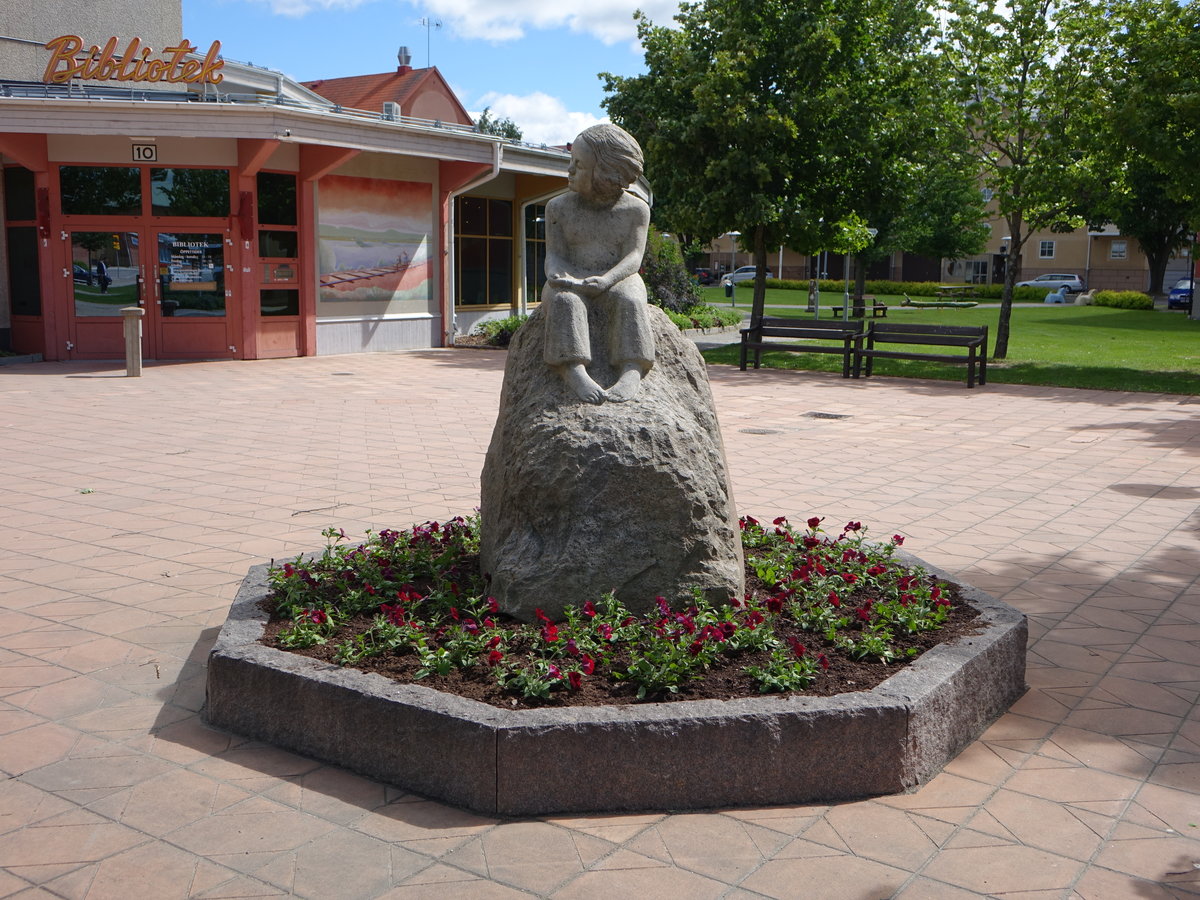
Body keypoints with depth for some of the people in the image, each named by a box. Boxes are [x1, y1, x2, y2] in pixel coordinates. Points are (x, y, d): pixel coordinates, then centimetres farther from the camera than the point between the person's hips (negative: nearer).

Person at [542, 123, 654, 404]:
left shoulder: (635, 209, 4)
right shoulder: (559, 207, 9)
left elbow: (633, 255, -6)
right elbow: (554, 253, 3)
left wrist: (606, 279, -26)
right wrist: (556, 275, -22)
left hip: (618, 279, -1)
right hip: (570, 281, 1)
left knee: (629, 301, -35)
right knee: (565, 301, -34)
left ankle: (631, 372, -46)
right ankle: (574, 370, -49)